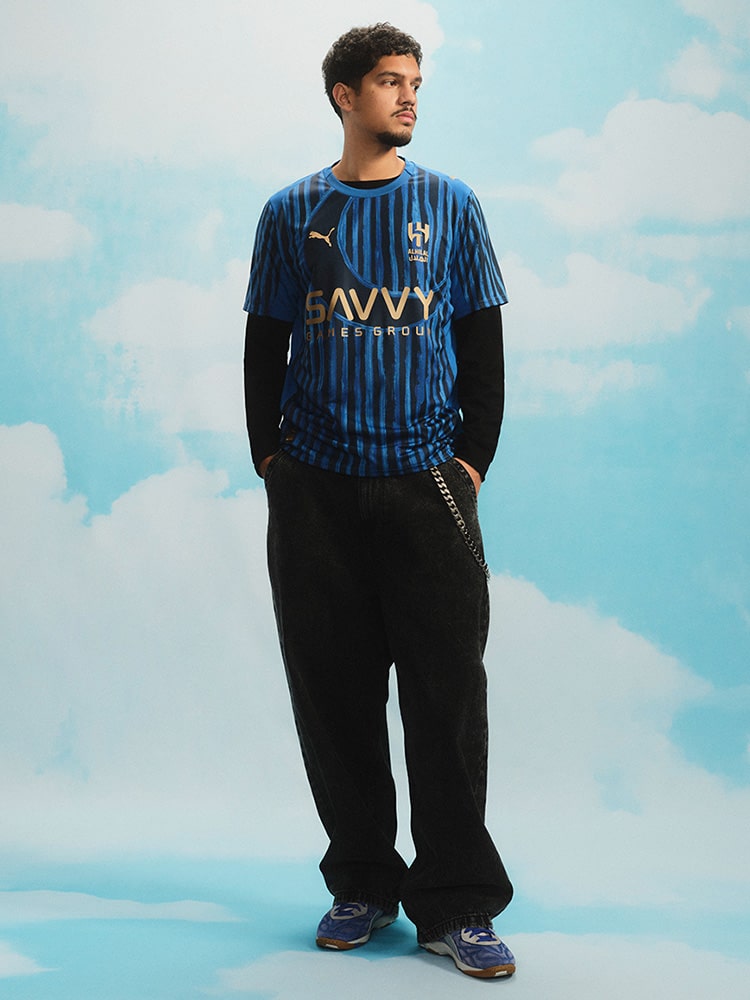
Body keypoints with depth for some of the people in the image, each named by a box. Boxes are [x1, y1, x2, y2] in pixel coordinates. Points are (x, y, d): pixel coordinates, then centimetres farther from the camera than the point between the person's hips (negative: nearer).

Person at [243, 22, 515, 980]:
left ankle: (455, 906, 7)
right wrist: (270, 460, 3)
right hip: (316, 493, 1)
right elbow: (264, 347, 10)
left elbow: (482, 345, 9)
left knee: (446, 696, -3)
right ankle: (363, 884, 21)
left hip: (426, 484, -1)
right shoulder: (292, 212, 9)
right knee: (335, 697, 5)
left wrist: (474, 458, 1)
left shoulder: (448, 205, 9)